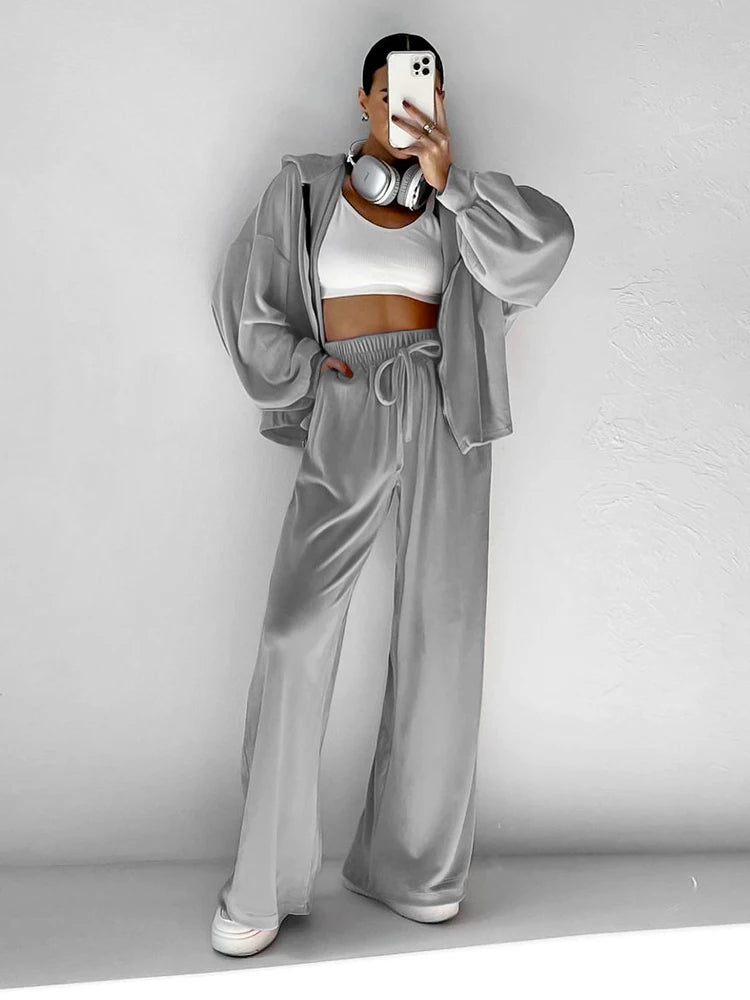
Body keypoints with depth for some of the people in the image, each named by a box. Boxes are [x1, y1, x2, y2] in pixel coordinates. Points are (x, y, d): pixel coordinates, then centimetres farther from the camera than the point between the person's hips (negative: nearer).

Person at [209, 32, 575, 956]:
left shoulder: (457, 202, 16)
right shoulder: (305, 189, 14)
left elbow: (548, 239, -2)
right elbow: (245, 301, 12)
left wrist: (447, 180, -7)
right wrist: (306, 374, 2)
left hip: (442, 411, 2)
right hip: (346, 416, -1)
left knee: (443, 632, -3)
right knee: (297, 631, -12)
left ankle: (412, 864, 11)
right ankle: (261, 884, -1)